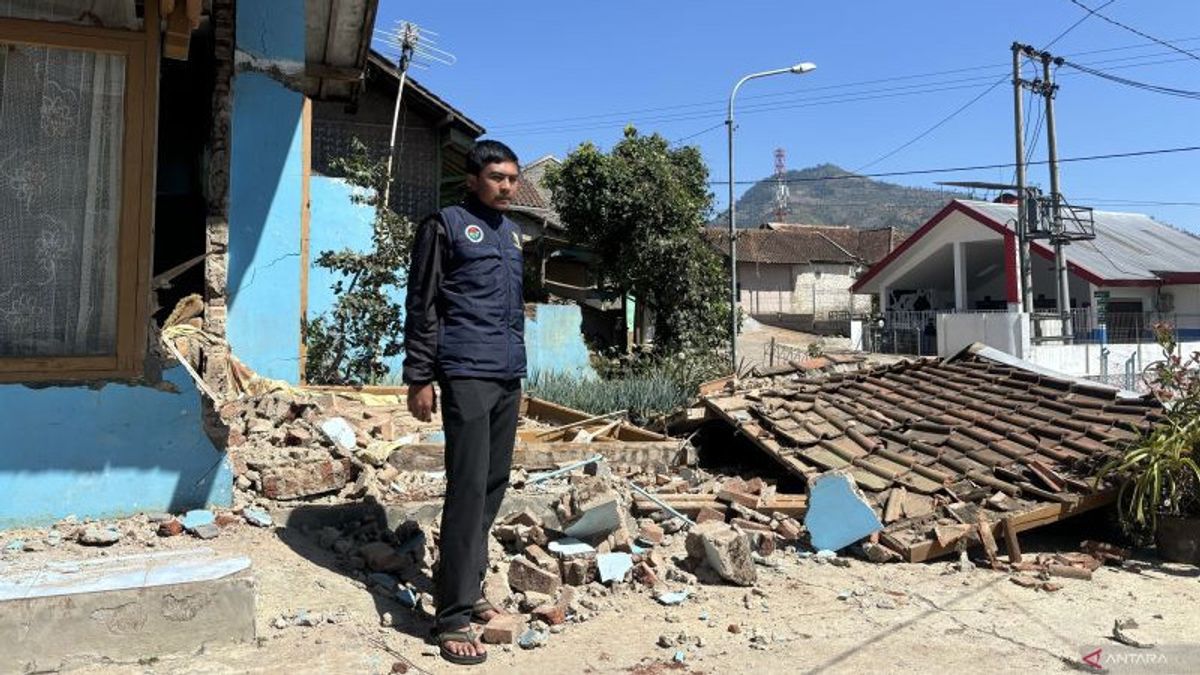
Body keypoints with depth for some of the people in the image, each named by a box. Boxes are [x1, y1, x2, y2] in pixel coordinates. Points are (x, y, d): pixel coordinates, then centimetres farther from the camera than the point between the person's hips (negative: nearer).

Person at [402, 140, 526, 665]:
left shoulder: (511, 233, 20)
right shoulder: (446, 225, 0)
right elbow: (421, 306, -4)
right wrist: (419, 378, -9)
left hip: (508, 377, 7)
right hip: (467, 375, -7)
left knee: (494, 485, 10)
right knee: (468, 488, -9)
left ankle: (470, 588, 23)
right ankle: (453, 617, -1)